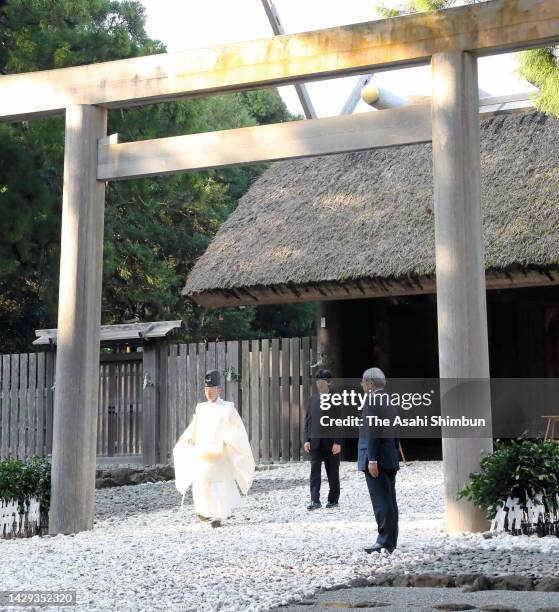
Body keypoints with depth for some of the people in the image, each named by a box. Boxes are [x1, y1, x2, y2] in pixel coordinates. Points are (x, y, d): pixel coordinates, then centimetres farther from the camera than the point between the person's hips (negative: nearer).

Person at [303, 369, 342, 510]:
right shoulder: (313, 399, 11)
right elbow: (308, 420, 11)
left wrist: (338, 442, -13)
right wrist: (307, 439, 2)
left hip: (331, 442, -3)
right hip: (315, 442, 3)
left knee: (333, 472, 6)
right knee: (314, 471, -7)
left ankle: (333, 500, 17)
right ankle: (315, 500, -10)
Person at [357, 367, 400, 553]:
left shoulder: (372, 400, -12)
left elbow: (372, 431, -19)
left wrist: (372, 459, -21)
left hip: (376, 459, -9)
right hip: (390, 458, 9)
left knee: (381, 501, -8)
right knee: (389, 500, 10)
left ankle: (385, 542, -8)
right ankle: (391, 541, 14)